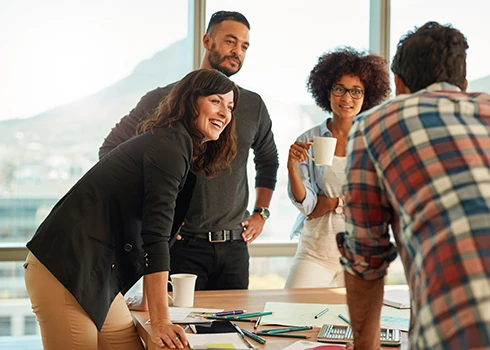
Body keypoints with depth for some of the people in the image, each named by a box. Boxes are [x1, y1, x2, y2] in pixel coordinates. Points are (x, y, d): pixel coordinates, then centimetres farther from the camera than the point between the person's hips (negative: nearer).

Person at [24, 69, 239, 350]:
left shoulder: (175, 143, 17)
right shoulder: (170, 145, -13)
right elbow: (155, 234, -21)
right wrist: (161, 321, -24)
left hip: (99, 274, 10)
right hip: (66, 270, -10)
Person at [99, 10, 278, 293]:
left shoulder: (253, 105, 9)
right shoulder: (166, 99, -4)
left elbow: (268, 161, 26)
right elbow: (111, 151, 0)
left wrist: (261, 214, 15)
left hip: (234, 247, 4)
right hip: (181, 246, -4)